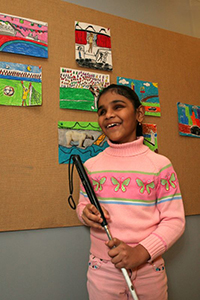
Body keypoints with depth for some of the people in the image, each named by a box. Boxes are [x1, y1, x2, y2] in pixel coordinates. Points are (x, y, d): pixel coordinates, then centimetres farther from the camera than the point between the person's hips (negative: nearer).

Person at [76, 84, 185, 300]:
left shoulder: (160, 164, -9)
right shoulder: (91, 166, -1)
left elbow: (174, 220, -7)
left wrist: (140, 252, -19)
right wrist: (86, 213, -13)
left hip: (149, 270, -1)